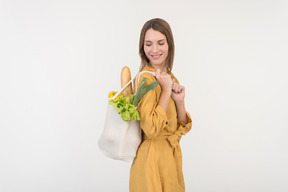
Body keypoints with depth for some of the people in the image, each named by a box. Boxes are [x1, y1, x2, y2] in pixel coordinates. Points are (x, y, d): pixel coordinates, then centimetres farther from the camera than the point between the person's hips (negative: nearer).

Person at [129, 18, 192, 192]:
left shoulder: (171, 78, 8)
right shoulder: (146, 79, -16)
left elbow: (182, 127, 9)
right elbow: (151, 129, -25)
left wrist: (179, 101, -8)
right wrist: (166, 90, -18)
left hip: (172, 156, 8)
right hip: (152, 160, -8)